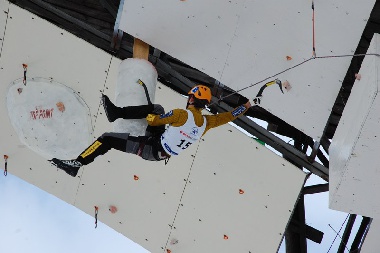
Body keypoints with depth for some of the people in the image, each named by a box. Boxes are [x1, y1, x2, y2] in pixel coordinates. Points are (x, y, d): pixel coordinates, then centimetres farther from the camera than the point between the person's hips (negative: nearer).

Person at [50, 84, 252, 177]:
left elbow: (155, 121, -15)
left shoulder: (182, 114, -23)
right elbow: (228, 116, 8)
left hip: (151, 149, -8)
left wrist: (149, 117, 7)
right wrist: (247, 105, 20)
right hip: (163, 153, 8)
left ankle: (76, 164, -5)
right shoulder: (206, 122, -5)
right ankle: (117, 112, 13)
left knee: (108, 138, -7)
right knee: (157, 108, 19)